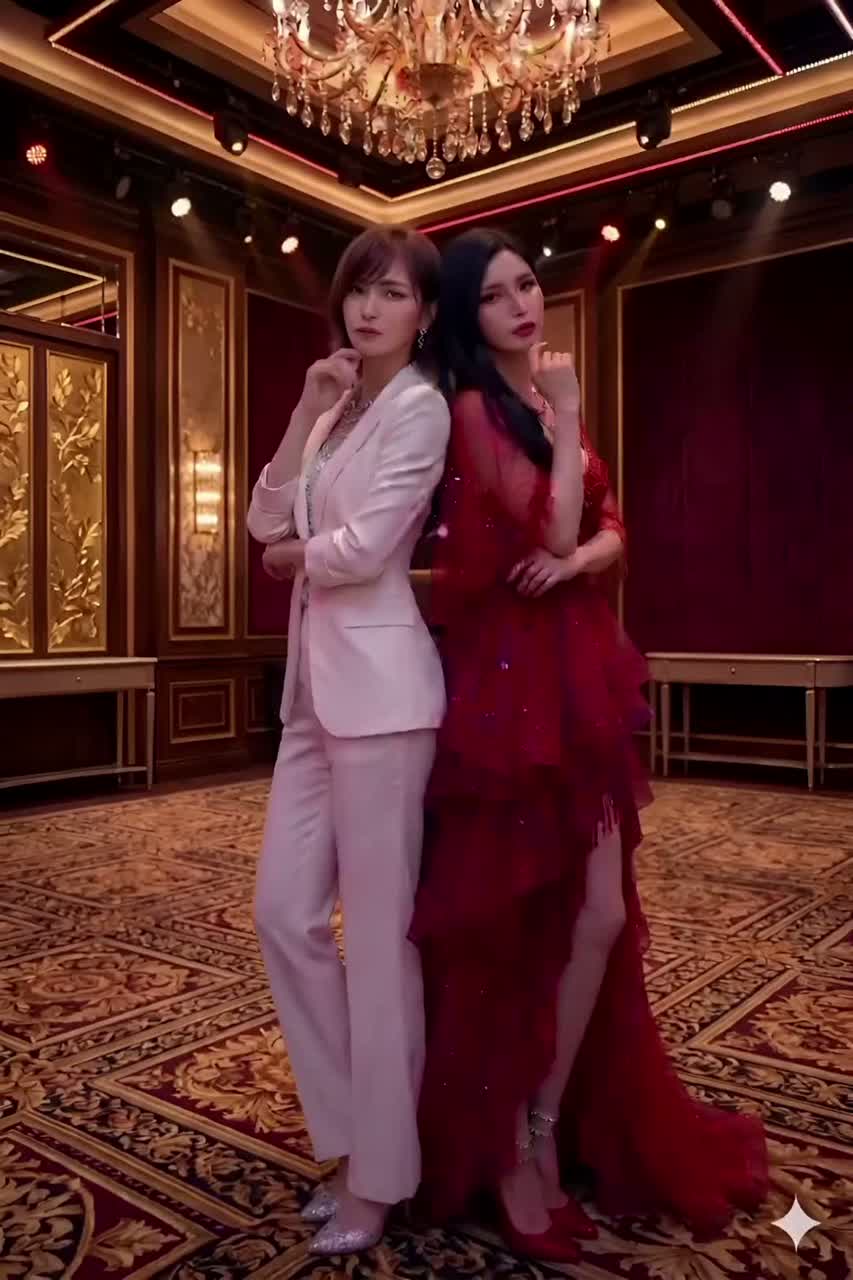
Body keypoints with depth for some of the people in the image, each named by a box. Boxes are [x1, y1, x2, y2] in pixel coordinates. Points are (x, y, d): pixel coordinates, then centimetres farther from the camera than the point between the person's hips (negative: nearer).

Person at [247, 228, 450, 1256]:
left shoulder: (419, 407, -5)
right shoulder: (340, 409, 19)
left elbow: (362, 549, -16)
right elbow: (267, 523, 9)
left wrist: (294, 558, 4)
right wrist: (305, 411, 1)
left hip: (379, 686, -8)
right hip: (314, 684, 8)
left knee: (377, 934, 0)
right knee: (284, 914, 9)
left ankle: (381, 1172, 17)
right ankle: (352, 1134, 27)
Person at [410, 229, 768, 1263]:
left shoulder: (553, 403, 16)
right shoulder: (476, 411, -7)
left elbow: (610, 530, 11)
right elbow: (552, 528, -16)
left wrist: (577, 560, -10)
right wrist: (567, 421, -6)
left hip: (580, 680, 7)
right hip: (514, 684, -7)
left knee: (601, 917, 7)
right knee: (510, 915, 3)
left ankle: (552, 1128, 25)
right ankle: (508, 1141, 23)